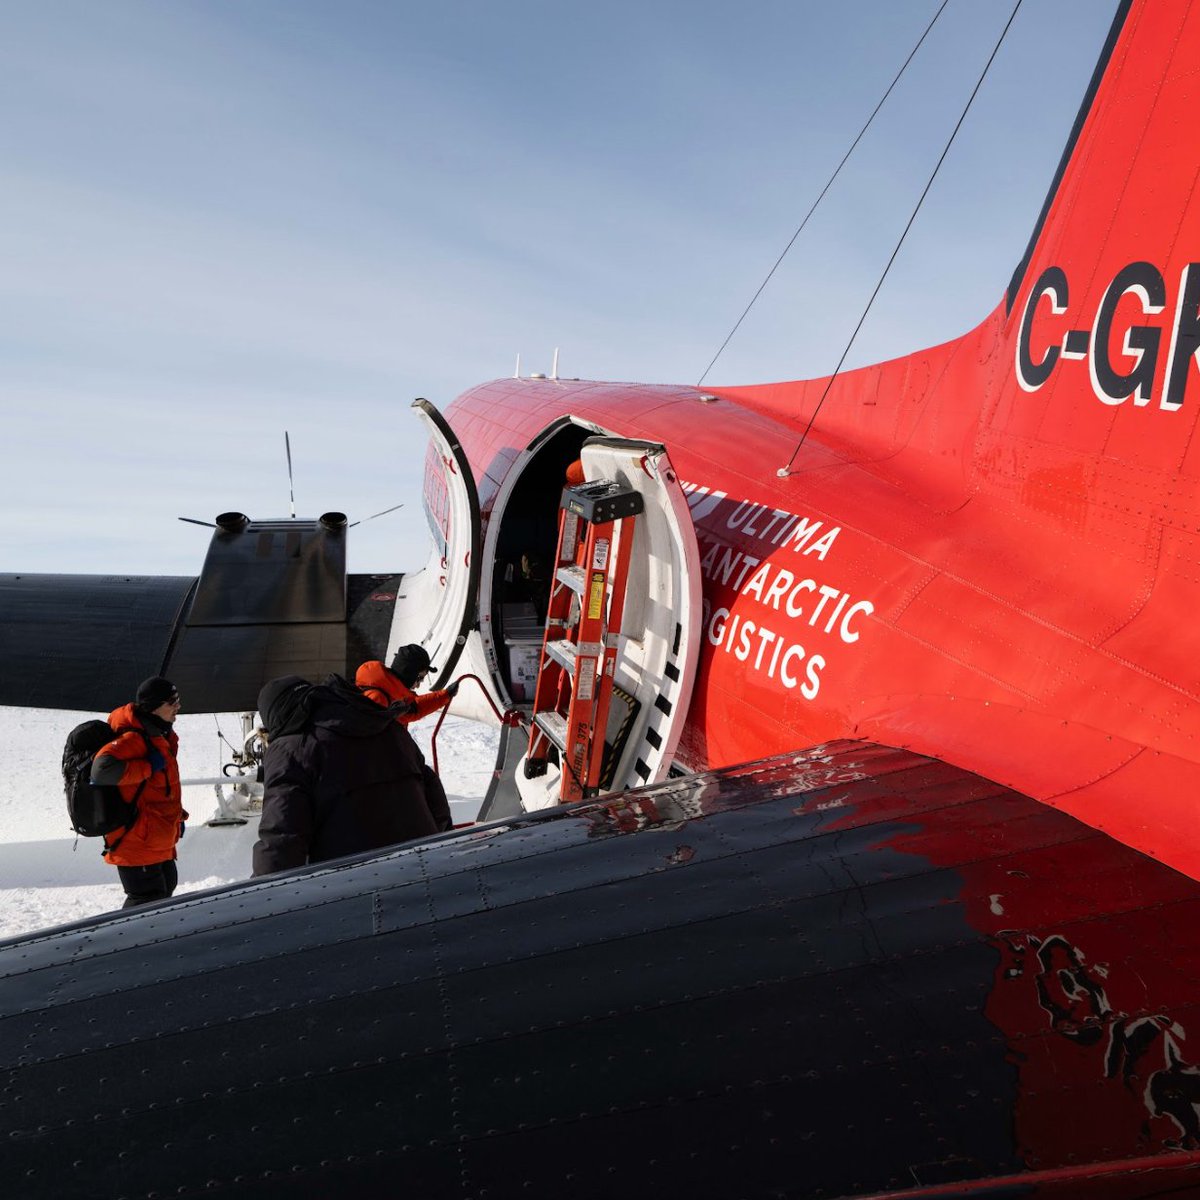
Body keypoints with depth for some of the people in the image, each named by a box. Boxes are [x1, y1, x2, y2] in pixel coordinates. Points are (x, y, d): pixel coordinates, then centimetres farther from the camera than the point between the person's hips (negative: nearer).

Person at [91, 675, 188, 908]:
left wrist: (177, 817, 22)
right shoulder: (133, 739, -21)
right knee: (148, 900, -5)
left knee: (165, 885, 23)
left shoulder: (160, 736, 12)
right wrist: (148, 766, -30)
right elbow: (102, 769, -38)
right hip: (136, 842, -10)